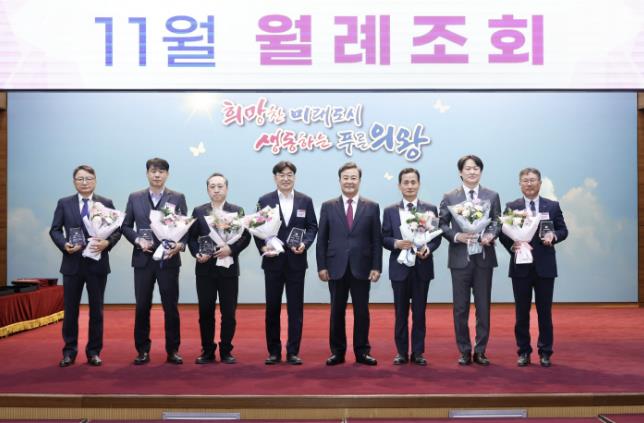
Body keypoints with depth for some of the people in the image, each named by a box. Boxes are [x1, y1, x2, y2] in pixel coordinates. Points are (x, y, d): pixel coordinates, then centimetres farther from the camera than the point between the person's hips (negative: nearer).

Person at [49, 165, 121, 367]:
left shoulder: (107, 203, 4)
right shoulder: (64, 203, 6)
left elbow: (117, 229, 1)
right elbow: (54, 230, 4)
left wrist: (107, 242, -18)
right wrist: (64, 244, -14)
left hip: (97, 263, 0)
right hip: (72, 263, 0)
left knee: (96, 310, 7)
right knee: (70, 310, 6)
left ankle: (94, 352, 17)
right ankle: (69, 351, 18)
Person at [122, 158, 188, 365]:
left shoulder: (177, 198, 4)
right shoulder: (135, 198, 8)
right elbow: (126, 226, 9)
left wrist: (180, 244, -17)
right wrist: (138, 240, -9)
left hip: (169, 259, -1)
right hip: (143, 259, 1)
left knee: (171, 307, 3)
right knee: (142, 307, 5)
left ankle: (172, 350, 14)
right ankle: (143, 350, 16)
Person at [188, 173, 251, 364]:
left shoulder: (237, 211, 5)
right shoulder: (198, 211, 9)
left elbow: (246, 236, 0)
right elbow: (192, 237, 5)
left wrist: (231, 249, -16)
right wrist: (197, 253, -13)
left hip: (228, 268, -1)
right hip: (205, 269, 1)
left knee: (229, 312, 3)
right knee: (205, 311, 5)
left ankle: (226, 351, 14)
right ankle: (207, 351, 15)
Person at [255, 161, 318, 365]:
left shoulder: (305, 200, 5)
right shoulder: (265, 200, 3)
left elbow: (312, 227, 5)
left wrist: (305, 243, -13)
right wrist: (263, 247, -14)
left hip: (296, 261, 0)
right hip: (273, 261, 0)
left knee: (296, 308, 3)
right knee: (272, 308, 6)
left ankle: (293, 352, 11)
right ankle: (274, 351, 17)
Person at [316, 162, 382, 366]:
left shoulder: (372, 207, 5)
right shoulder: (328, 206, 6)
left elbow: (376, 240, 3)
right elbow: (322, 240, 4)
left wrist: (376, 267, -4)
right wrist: (321, 266, -3)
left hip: (361, 268, 0)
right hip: (336, 268, 0)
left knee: (362, 311, 5)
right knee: (337, 311, 7)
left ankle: (362, 352, 16)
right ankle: (337, 351, 17)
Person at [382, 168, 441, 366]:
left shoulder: (430, 209, 5)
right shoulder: (390, 211, 5)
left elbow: (437, 237, 2)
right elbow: (384, 238, 2)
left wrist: (428, 248, -17)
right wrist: (397, 243, -18)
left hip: (422, 267, 0)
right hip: (399, 267, 0)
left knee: (419, 312, 6)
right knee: (401, 312, 7)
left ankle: (418, 352, 15)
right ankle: (401, 352, 16)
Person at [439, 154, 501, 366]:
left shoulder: (492, 196, 8)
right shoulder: (449, 197, 4)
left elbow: (497, 222, 6)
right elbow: (443, 224, 2)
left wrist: (491, 236, -14)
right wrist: (457, 236, -16)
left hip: (484, 257, 1)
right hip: (460, 258, -1)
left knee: (483, 307, 6)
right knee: (461, 308, 5)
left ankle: (480, 351, 16)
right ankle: (464, 351, 15)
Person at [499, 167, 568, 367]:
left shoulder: (552, 206, 6)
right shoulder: (511, 207, 4)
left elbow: (563, 230, 6)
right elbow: (503, 233, 1)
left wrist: (554, 235, -15)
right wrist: (512, 244, -18)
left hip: (545, 266, 0)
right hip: (521, 266, 0)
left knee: (544, 311, 7)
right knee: (522, 312, 7)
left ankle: (545, 352, 18)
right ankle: (523, 351, 18)